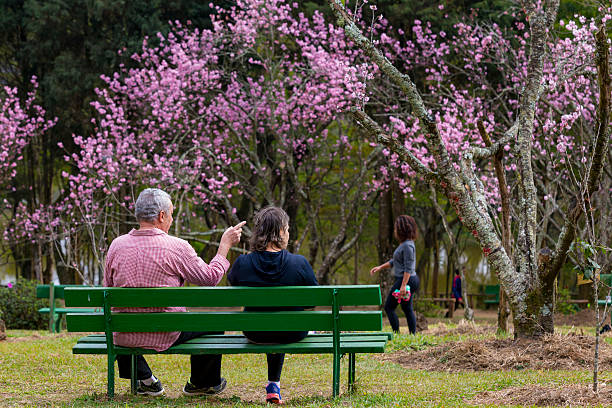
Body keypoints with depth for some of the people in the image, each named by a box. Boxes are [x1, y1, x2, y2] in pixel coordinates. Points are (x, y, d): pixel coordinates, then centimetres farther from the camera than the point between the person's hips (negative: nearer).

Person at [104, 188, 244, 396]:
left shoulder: (117, 245, -4)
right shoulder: (177, 247, -13)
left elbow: (108, 288, 8)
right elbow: (211, 277, -1)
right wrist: (225, 244, 11)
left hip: (125, 337, 3)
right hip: (166, 336, -3)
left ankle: (145, 380, 35)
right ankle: (202, 383, 40)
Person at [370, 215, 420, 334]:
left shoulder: (407, 246, -18)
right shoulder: (404, 244, 13)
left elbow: (408, 268, -22)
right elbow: (394, 261, 23)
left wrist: (403, 285, -25)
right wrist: (380, 267, 17)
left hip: (406, 280, -10)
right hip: (411, 280, 10)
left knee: (389, 307, -2)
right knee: (407, 309, 13)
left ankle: (396, 334, -2)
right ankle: (413, 335, 15)